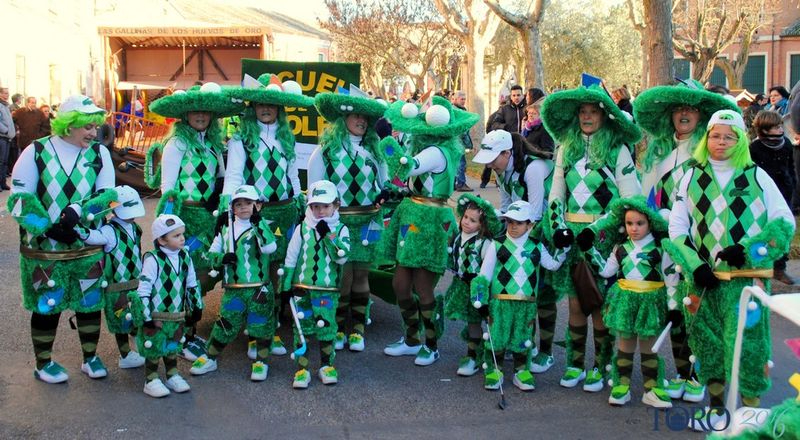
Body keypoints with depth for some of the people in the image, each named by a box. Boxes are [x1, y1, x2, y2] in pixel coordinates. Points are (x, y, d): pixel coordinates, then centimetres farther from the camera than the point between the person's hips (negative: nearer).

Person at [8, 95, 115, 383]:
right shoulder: (36, 152, -5)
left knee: (90, 303, 11)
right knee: (46, 305, 7)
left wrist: (77, 210, -21)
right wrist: (47, 228, -18)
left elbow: (108, 195, -5)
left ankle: (90, 358, 29)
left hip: (88, 246, 2)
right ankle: (43, 364, 25)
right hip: (43, 248, -2)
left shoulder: (99, 154, 1)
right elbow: (19, 198, -7)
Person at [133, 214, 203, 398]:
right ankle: (151, 381, 18)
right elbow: (143, 289, -18)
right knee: (154, 348, 5)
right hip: (156, 316, -6)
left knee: (173, 347, 18)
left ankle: (172, 376, 33)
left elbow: (193, 285, 12)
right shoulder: (153, 260, -20)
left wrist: (197, 307, 14)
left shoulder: (185, 257, 0)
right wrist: (147, 316, -17)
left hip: (177, 315, 6)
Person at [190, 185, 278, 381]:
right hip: (233, 289, 3)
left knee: (261, 325, 4)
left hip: (259, 289, -3)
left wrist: (258, 222, -25)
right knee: (225, 324, 8)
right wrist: (222, 258, -8)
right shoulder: (226, 227, 9)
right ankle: (210, 359, 25)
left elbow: (270, 247, -22)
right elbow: (211, 253, 13)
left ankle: (261, 362, 21)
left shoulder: (261, 226, -3)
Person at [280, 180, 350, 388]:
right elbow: (291, 258, 6)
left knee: (327, 328, 4)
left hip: (328, 291, 0)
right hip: (302, 288, 1)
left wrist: (328, 235, -16)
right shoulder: (302, 228, 3)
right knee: (302, 328, 1)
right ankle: (301, 369, 8)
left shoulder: (340, 229, 2)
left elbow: (342, 257, -11)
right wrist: (285, 285, 3)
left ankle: (327, 365, 21)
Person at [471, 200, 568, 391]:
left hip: (527, 303, 2)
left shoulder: (536, 247, 9)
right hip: (500, 301, -2)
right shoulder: (497, 245, 0)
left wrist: (563, 249, -5)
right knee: (497, 337, -1)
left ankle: (521, 371, 21)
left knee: (523, 338, 7)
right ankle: (494, 370, 13)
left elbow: (553, 265, 6)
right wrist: (480, 300, -4)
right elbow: (484, 274, 0)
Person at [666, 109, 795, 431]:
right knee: (707, 342, 8)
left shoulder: (756, 176, 4)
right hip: (704, 279, 2)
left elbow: (784, 222, 3)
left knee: (747, 343, -6)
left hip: (747, 277, -2)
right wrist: (694, 266, -4)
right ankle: (717, 408, 22)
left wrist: (749, 251, -10)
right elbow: (677, 227, 7)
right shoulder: (692, 177, 8)